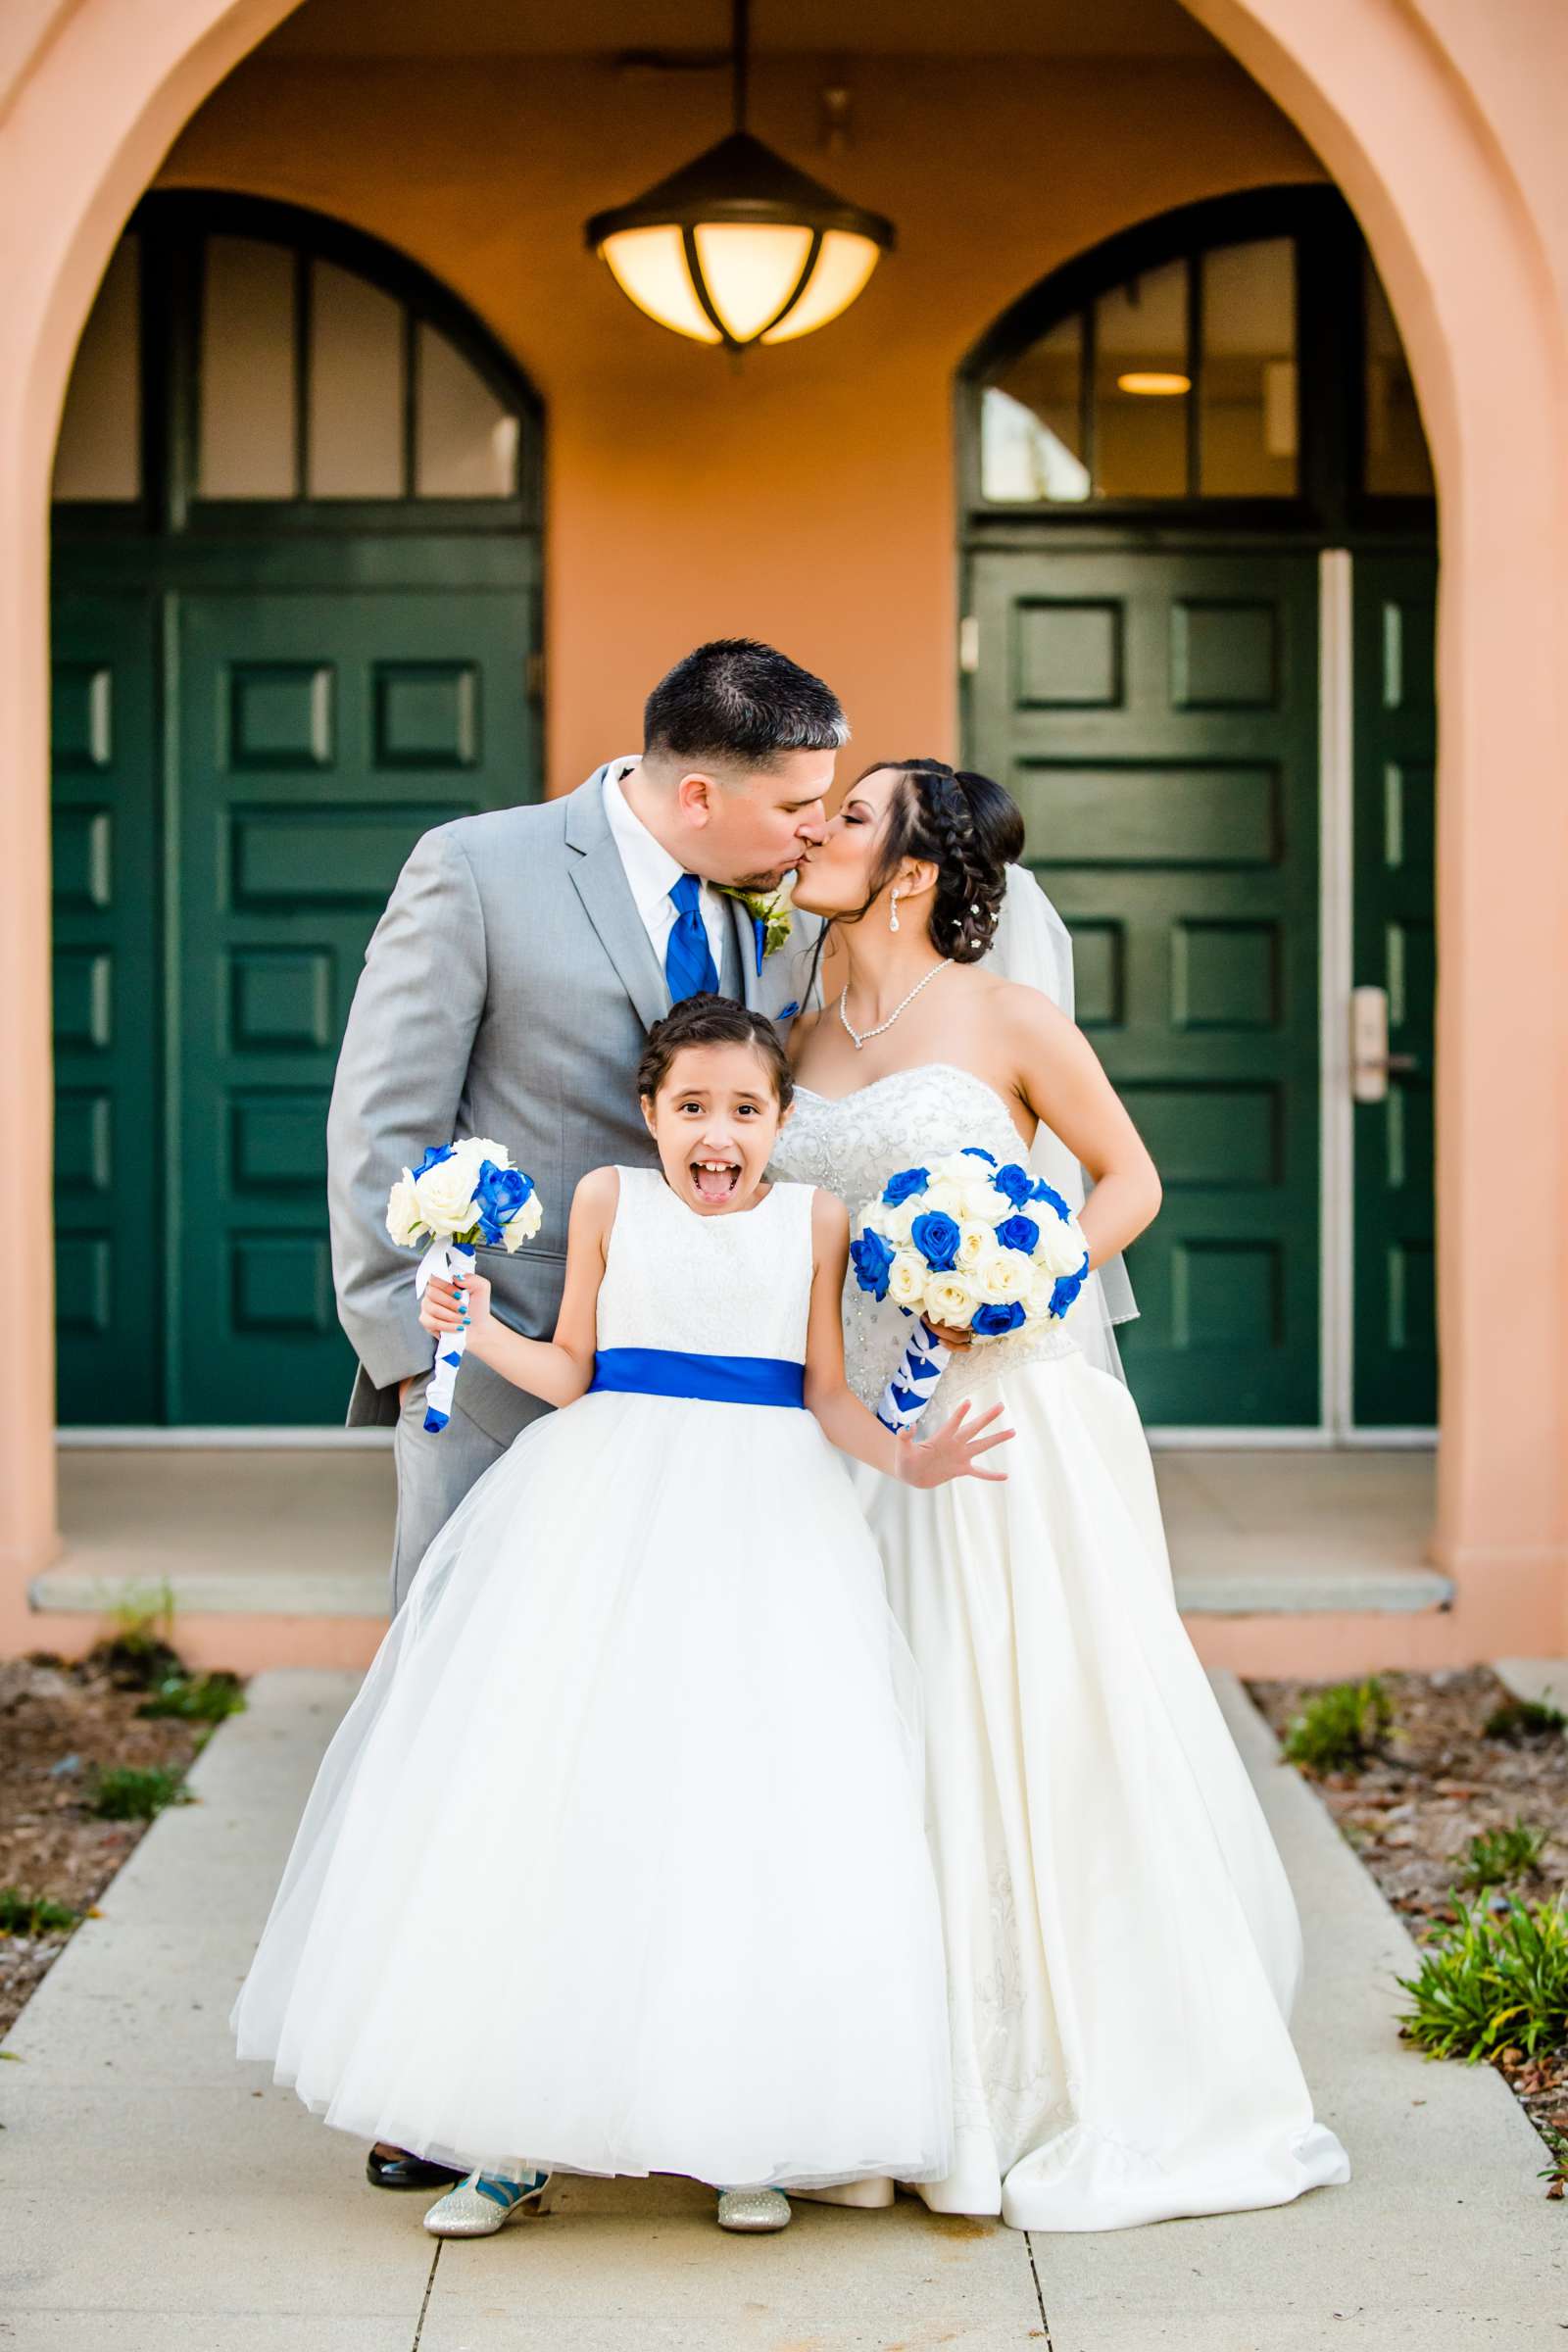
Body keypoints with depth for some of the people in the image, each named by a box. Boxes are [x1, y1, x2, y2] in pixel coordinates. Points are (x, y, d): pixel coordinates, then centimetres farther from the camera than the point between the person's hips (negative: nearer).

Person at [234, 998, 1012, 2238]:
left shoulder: (816, 1218, 5)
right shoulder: (610, 1200, 4)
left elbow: (827, 1393, 6)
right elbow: (570, 1373, 6)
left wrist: (908, 1457, -11)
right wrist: (479, 1329, -10)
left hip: (767, 1520, 0)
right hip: (615, 1508, 0)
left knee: (762, 1803, -4)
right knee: (567, 1794, -2)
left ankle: (752, 2132, 8)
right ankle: (521, 2133, 7)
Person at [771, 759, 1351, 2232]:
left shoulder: (1004, 1020, -4)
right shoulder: (801, 1040, 11)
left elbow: (1129, 1179, 2)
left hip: (1001, 1427, -5)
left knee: (1035, 1734, -2)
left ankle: (1090, 2084, 13)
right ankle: (920, 2091, 18)